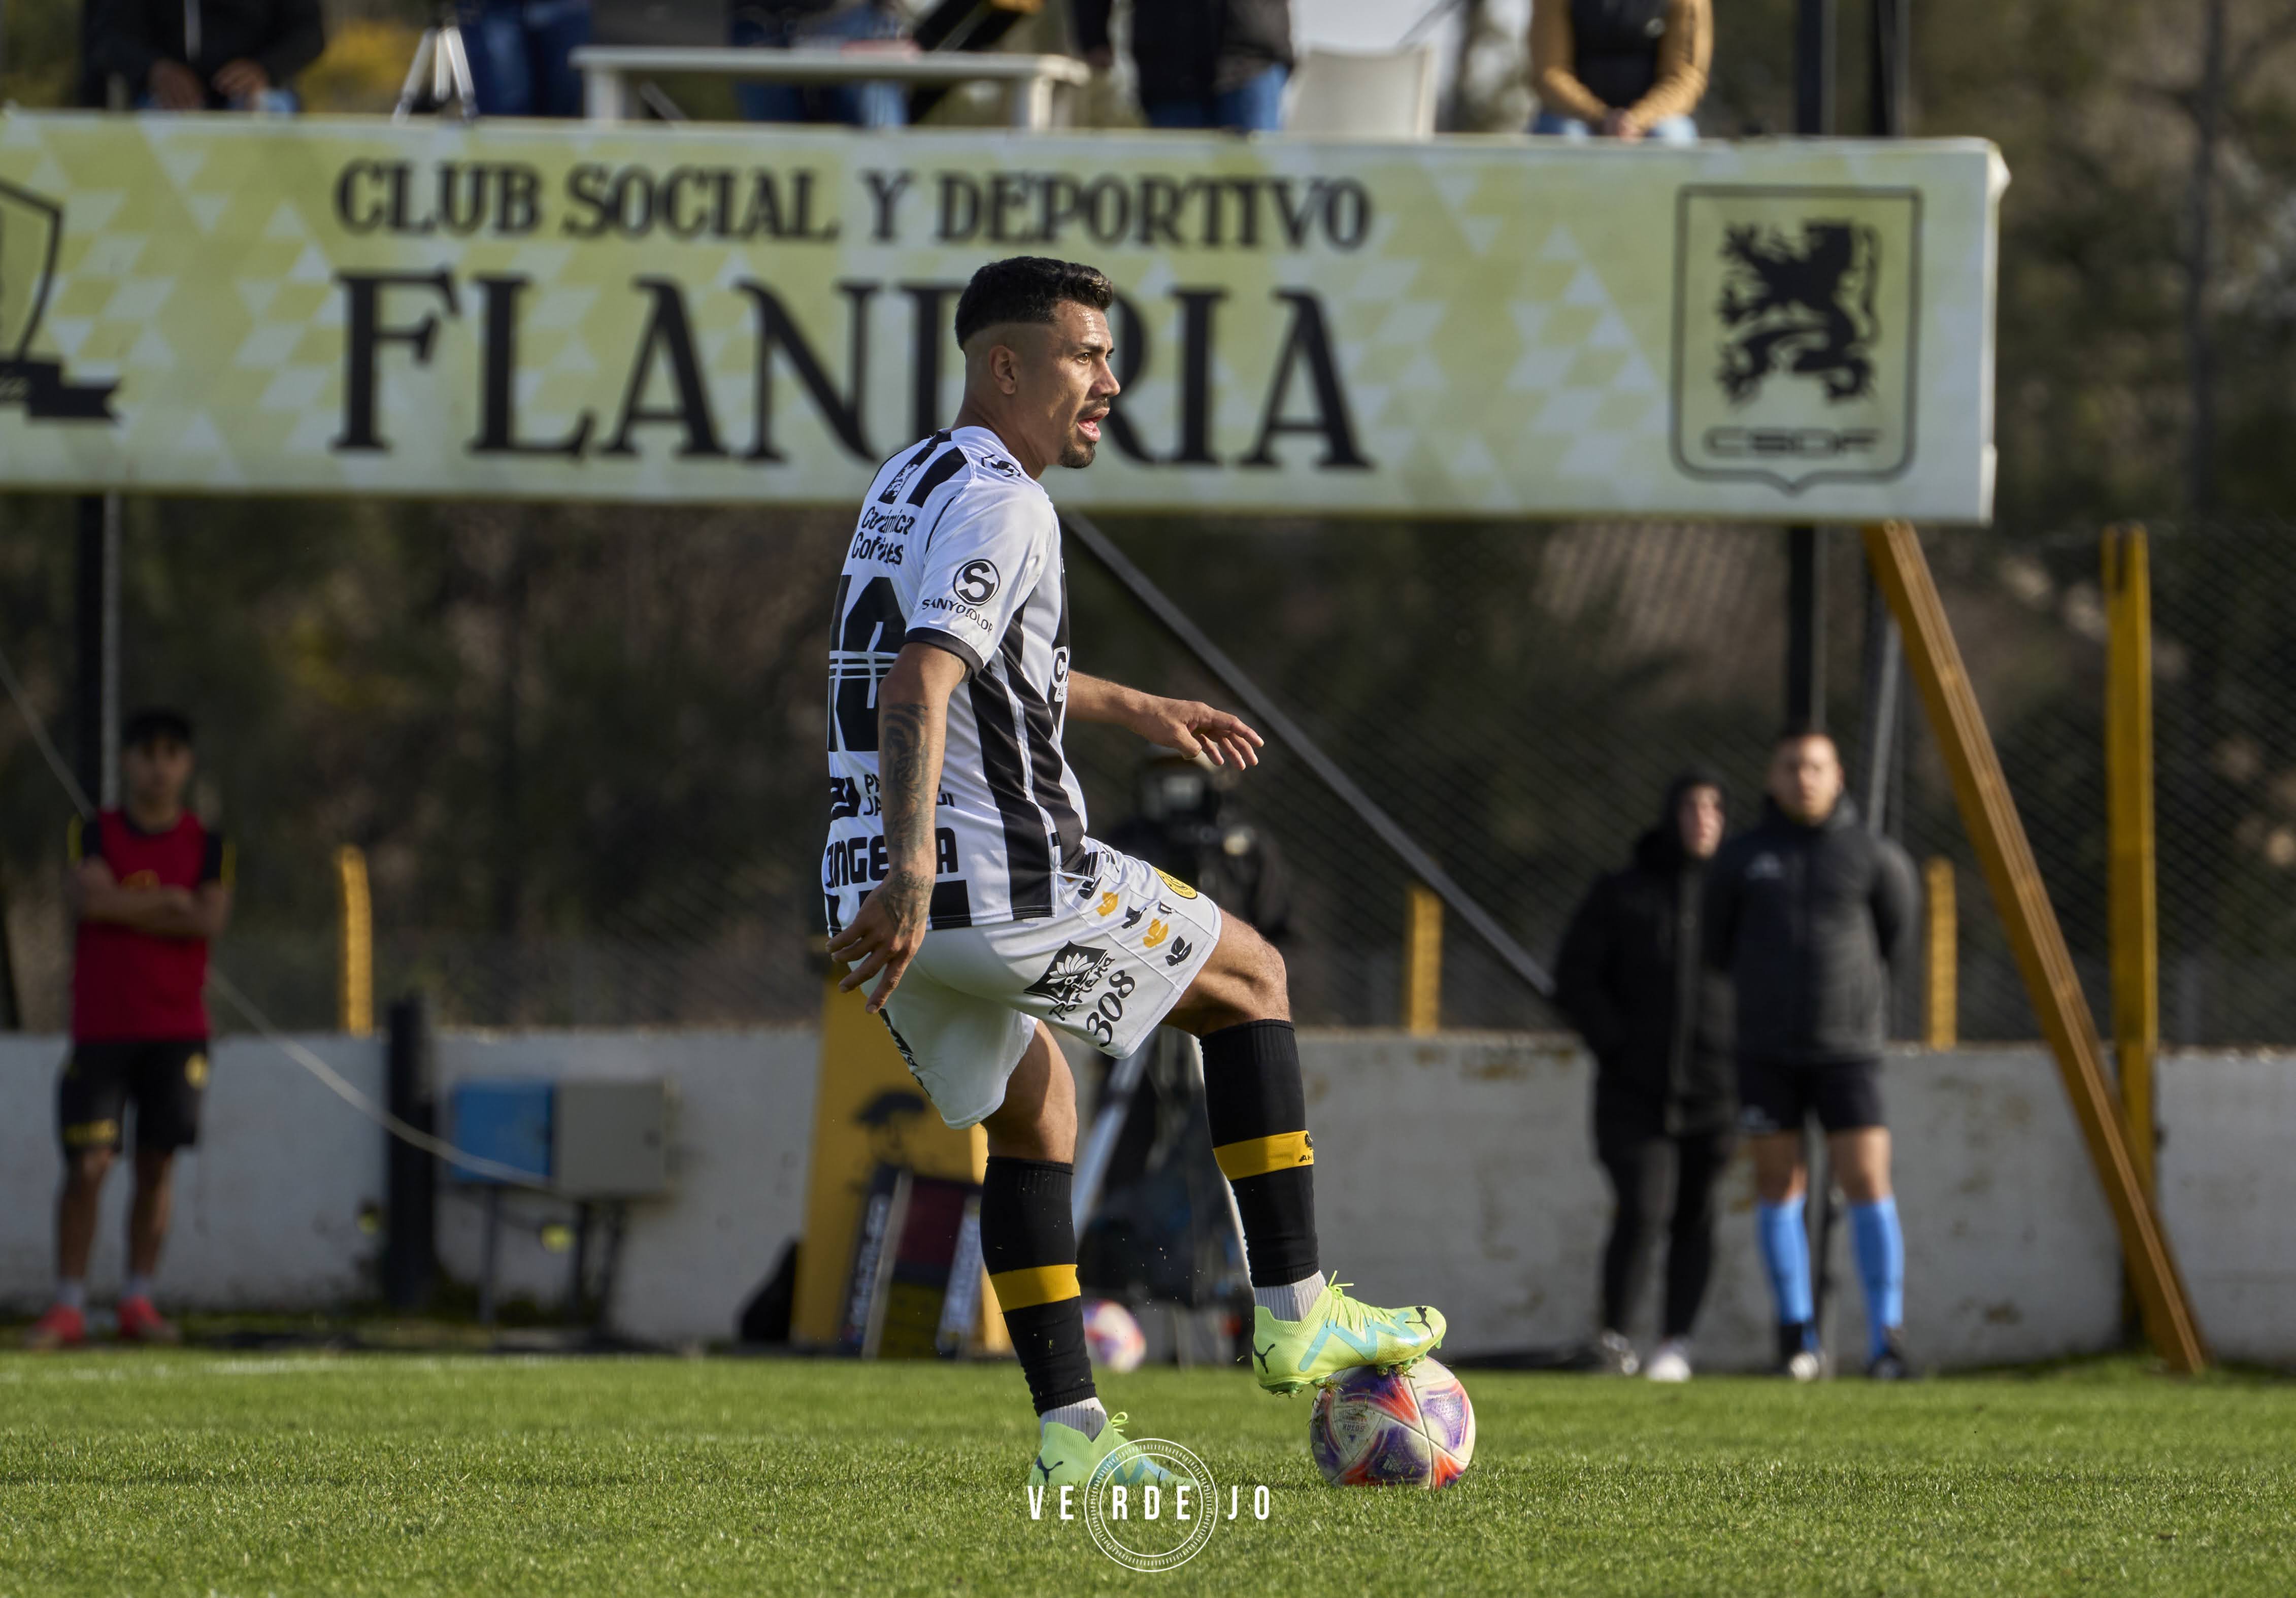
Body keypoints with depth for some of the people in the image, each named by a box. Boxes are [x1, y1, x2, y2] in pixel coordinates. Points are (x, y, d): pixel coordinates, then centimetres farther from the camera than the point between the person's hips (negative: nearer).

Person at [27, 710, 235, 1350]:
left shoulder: (207, 845, 7)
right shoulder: (96, 835, 4)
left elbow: (210, 919, -9)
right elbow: (91, 896, -15)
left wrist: (126, 906, -8)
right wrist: (170, 902, -9)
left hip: (177, 1028, 1)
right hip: (102, 1027, -1)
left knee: (156, 1165, 2)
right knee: (87, 1164, -8)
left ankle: (139, 1302, 9)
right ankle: (68, 1307, -5)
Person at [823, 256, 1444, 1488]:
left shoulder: (905, 484, 18)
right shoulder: (998, 505, -13)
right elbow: (919, 689, -27)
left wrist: (1130, 709, 46)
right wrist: (912, 872, -37)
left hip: (877, 899, 9)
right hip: (1003, 881, -9)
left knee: (1032, 1113, 24)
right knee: (1250, 979, 12)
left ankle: (1070, 1435, 14)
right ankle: (1294, 1316, 9)